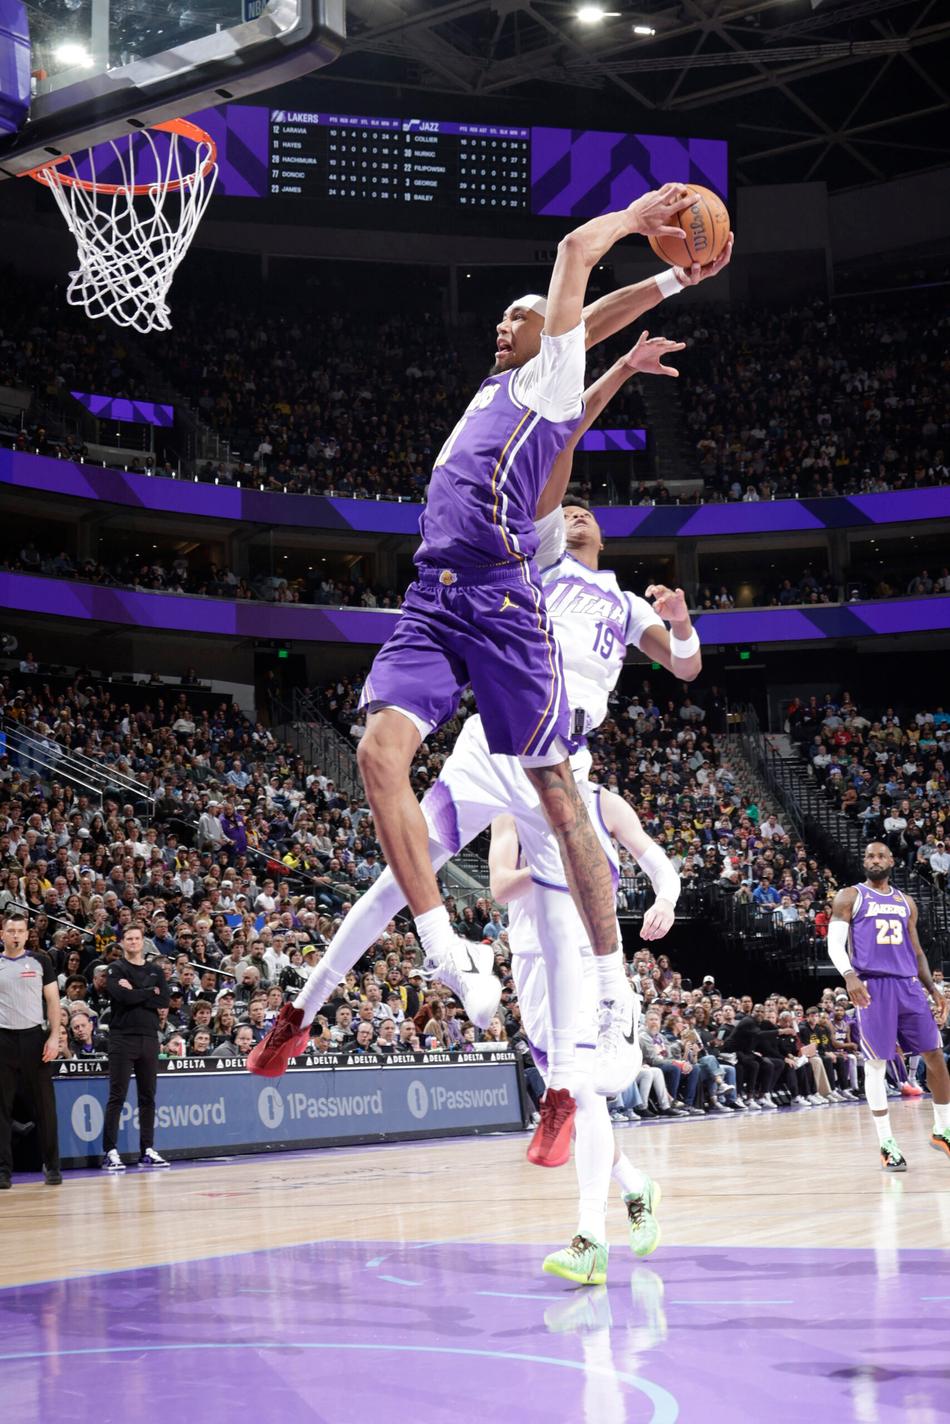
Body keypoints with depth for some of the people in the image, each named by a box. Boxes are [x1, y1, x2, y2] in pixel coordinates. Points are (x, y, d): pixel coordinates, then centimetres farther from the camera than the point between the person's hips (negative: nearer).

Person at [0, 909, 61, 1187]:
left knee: (44, 1105, 1)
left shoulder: (39, 962, 6)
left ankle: (51, 1165, 8)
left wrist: (54, 1037, -5)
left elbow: (53, 1001, 5)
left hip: (33, 1037, -1)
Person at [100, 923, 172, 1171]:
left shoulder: (155, 971, 14)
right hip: (122, 1037, -4)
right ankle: (110, 1151, -6)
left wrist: (136, 994, -8)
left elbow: (164, 1001, 0)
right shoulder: (116, 969, 3)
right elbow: (123, 996, -15)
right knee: (117, 1096, -6)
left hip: (148, 1038, 4)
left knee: (148, 1097, 7)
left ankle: (147, 1150, 12)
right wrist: (150, 992, -4)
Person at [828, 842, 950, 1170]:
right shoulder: (850, 897, 4)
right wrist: (849, 975, -23)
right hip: (872, 985, -4)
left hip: (908, 984, 5)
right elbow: (835, 942, -5)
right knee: (875, 1065, -5)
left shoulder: (906, 902, 18)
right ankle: (887, 1144, 1)